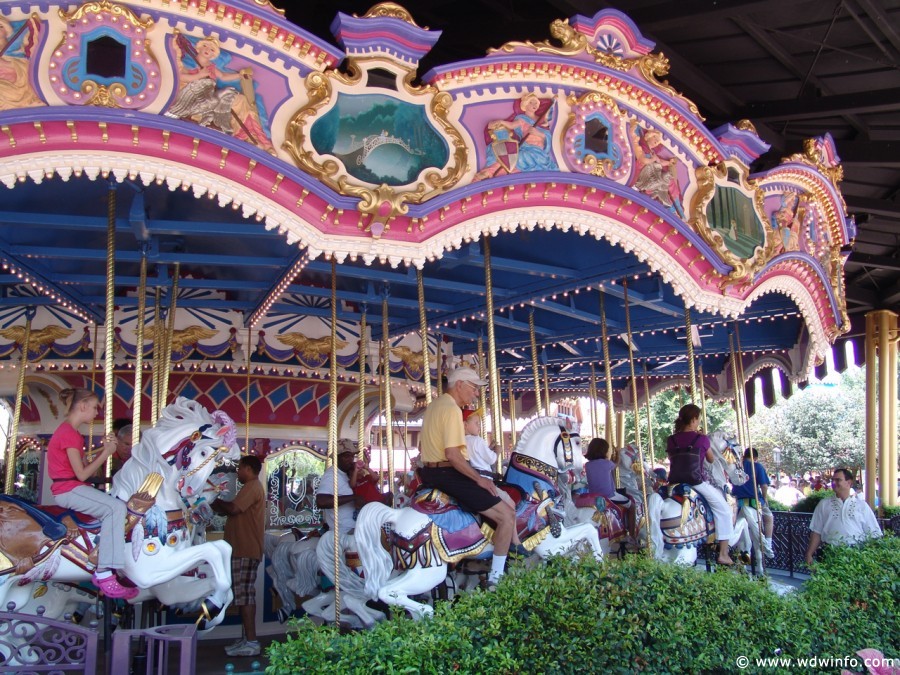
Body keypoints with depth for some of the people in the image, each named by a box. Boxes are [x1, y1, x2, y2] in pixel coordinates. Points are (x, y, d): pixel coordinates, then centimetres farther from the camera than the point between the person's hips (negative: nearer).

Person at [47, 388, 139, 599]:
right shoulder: (69, 433, -13)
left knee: (117, 505, 8)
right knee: (116, 507, -25)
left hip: (73, 488, 11)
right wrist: (106, 453, -10)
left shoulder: (71, 432, 19)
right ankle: (104, 574, -28)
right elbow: (82, 474, -18)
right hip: (68, 489, -11)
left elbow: (87, 468, 13)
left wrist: (104, 450, 2)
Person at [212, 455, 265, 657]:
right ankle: (247, 639, 17)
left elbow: (233, 509, -21)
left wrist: (215, 501, -5)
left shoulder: (251, 487, -11)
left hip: (245, 550, -10)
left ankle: (251, 643, -9)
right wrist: (217, 504, 10)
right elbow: (236, 511, 20)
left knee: (244, 594, -9)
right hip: (244, 549, 10)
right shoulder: (253, 487, 22)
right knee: (244, 594, 12)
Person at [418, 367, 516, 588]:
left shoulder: (434, 405, 15)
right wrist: (479, 478, -17)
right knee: (507, 514, -10)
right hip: (449, 474, -11)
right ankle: (495, 578, -7)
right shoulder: (452, 409, -15)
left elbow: (422, 445, 24)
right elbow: (452, 454, -24)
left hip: (428, 473, 11)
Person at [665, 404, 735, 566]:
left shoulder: (671, 440, 2)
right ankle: (723, 554, 7)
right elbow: (711, 459, 9)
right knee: (724, 510, 13)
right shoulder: (702, 439, -6)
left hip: (675, 484, 4)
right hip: (697, 484, -4)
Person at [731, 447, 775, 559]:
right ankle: (767, 546, 15)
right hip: (754, 500, -3)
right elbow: (764, 485, -8)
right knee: (769, 518, 22)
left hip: (737, 500, 3)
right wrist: (765, 499, 6)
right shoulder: (758, 467, -2)